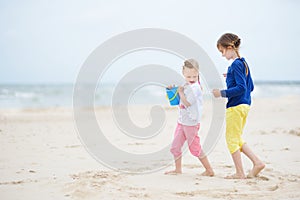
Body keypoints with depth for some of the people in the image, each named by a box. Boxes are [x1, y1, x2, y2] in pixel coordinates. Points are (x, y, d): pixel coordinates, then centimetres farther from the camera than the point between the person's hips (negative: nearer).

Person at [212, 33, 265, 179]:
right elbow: (250, 87, 19)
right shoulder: (244, 63, 14)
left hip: (235, 106, -10)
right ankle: (257, 162, 12)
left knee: (232, 139, 1)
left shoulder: (236, 64, -15)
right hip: (244, 105, 10)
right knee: (237, 139, 17)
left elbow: (241, 88, -23)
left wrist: (222, 93, -18)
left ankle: (239, 173, 6)